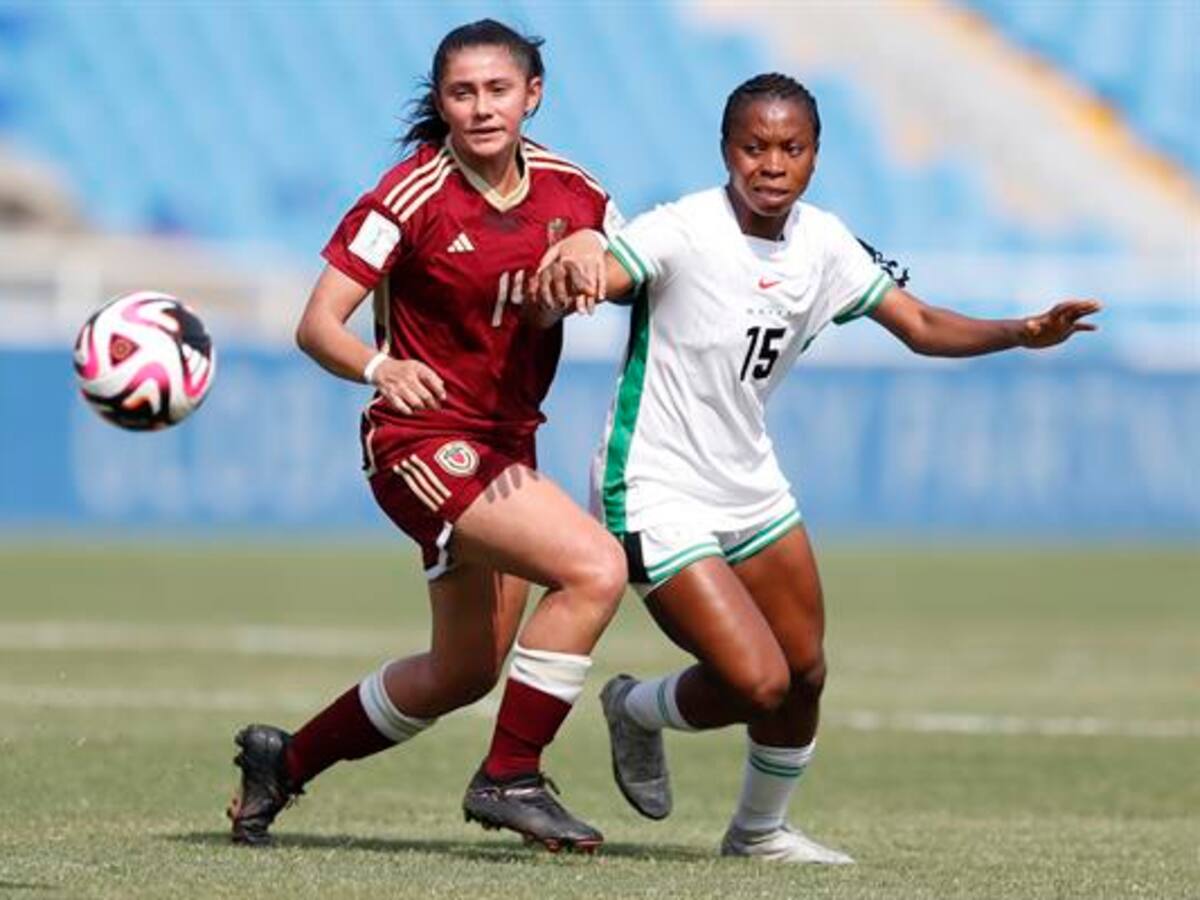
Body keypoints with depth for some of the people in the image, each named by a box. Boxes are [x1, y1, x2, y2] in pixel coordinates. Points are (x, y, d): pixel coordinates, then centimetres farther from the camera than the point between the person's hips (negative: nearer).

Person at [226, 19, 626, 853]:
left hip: (507, 443, 7)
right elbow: (319, 325, -19)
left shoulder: (571, 192, -1)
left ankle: (285, 760, 36)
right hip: (425, 437, -7)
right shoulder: (413, 196, -16)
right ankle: (510, 778, -15)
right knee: (595, 568, -26)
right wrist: (381, 367, -38)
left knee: (465, 672, 17)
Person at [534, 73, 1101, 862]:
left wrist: (1021, 333, -10)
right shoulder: (684, 232, -22)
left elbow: (920, 325, 6)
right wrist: (566, 274, -62)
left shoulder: (821, 242, -1)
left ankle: (761, 829, 39)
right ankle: (637, 711, 17)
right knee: (757, 683, -15)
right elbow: (590, 275, -37)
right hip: (658, 494, -7)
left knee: (804, 673, 13)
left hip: (752, 489, 7)